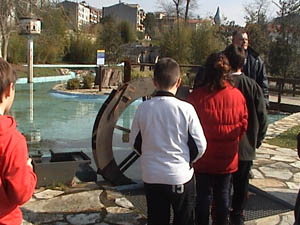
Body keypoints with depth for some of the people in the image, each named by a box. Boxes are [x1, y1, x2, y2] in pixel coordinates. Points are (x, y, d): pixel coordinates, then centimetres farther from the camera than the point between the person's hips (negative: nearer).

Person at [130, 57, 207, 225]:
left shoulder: (143, 108, -8)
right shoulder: (186, 109, -15)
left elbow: (135, 142, 2)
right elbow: (200, 145, -9)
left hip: (152, 176, 3)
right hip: (181, 175, -2)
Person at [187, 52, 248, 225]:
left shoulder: (197, 96, -17)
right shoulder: (237, 95, -9)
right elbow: (243, 125, 0)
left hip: (204, 158, -2)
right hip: (228, 158, 2)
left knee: (203, 195, 13)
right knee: (223, 196, 17)